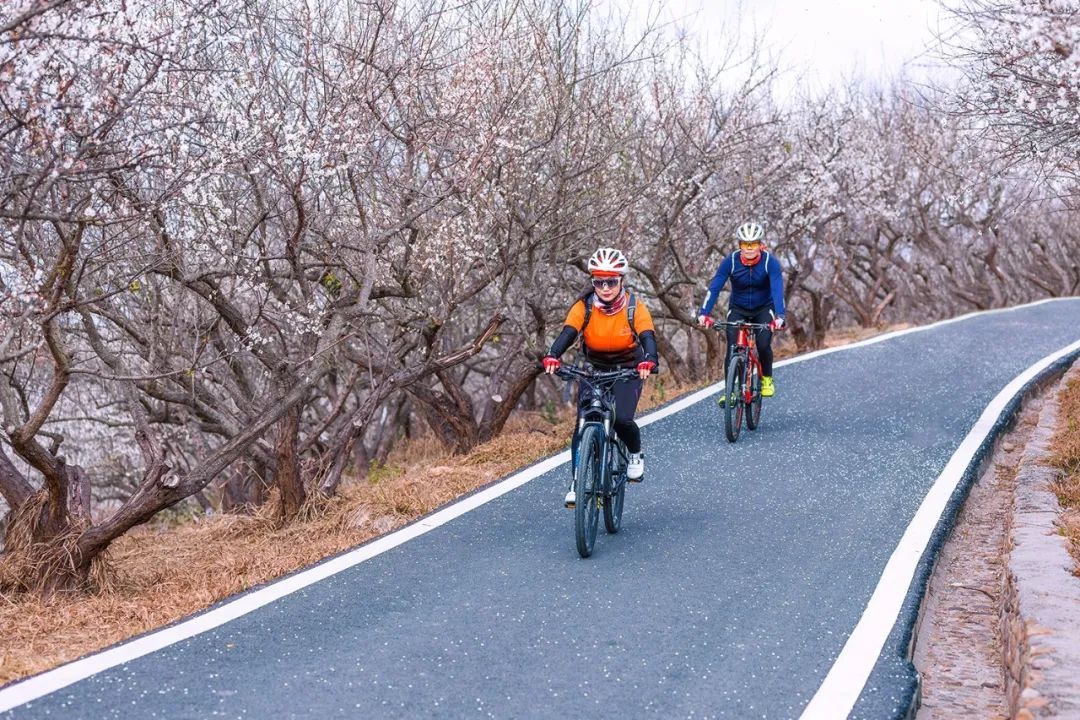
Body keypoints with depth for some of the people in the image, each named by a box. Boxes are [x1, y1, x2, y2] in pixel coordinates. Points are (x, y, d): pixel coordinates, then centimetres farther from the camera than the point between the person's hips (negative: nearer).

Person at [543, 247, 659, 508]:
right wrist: (552, 356, -50)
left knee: (621, 419, -23)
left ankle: (635, 454, 10)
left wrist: (649, 360, -53)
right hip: (594, 369, 2)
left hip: (628, 370, -1)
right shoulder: (584, 307, -15)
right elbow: (568, 333, -29)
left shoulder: (634, 308, -17)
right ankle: (577, 481, -6)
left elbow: (648, 337, -30)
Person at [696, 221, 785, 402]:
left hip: (763, 309, -1)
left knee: (763, 345, -20)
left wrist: (779, 316, -49)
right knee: (732, 348, -16)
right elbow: (714, 288, -26)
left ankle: (767, 379, 7)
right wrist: (703, 313, -40)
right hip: (738, 309, 1)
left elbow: (777, 290, -34)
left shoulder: (770, 262, -23)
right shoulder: (730, 262, -21)